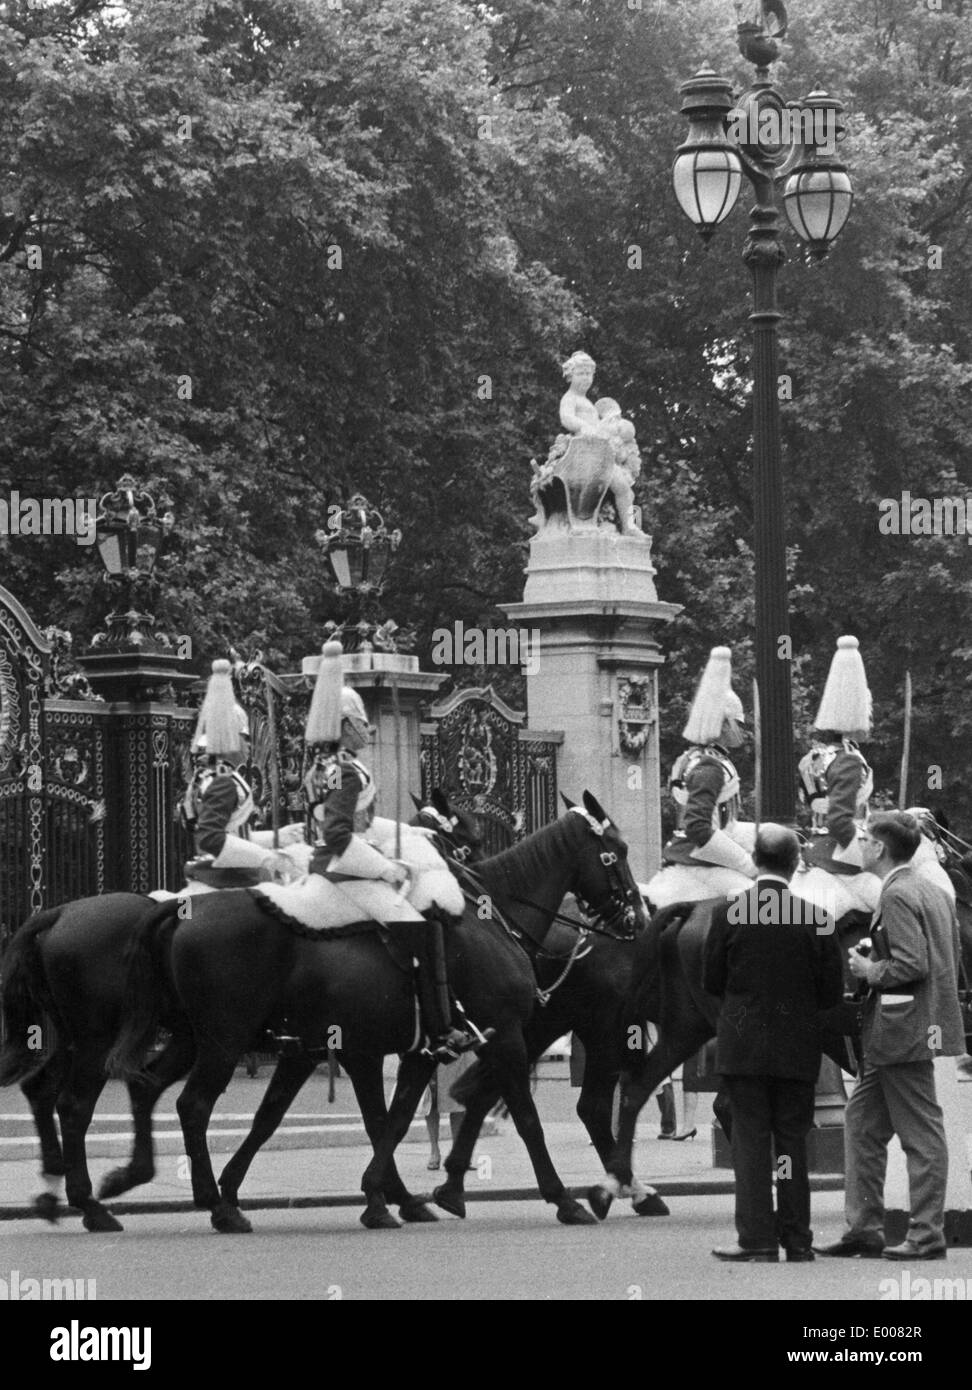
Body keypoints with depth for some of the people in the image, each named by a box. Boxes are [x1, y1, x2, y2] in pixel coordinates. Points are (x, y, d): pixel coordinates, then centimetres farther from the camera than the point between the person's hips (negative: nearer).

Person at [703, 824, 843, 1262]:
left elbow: (710, 982, -2)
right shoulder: (816, 918, -8)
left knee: (751, 1140, 3)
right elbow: (832, 992, -3)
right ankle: (797, 1238, 11)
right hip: (797, 1047, 1)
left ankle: (757, 1238, 0)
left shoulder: (728, 913, -9)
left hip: (743, 1045, -1)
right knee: (793, 1140, 9)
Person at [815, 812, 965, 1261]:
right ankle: (864, 1228, 17)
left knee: (921, 1135, -4)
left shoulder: (897, 896, -16)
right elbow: (949, 959, 18)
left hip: (904, 1033, -10)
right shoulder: (933, 891, 14)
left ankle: (927, 1236, 0)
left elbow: (911, 964, -25)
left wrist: (870, 970, -9)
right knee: (862, 1122, 14)